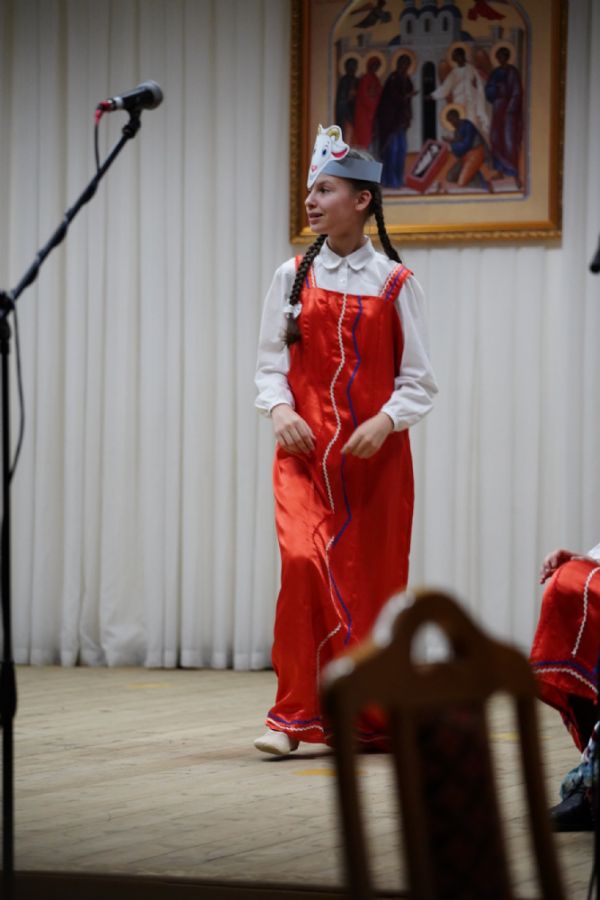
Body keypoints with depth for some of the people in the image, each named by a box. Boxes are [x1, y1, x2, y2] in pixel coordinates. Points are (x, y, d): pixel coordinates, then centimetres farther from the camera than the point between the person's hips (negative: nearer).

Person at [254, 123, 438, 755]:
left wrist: (385, 423, -15)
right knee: (304, 562, -19)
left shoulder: (395, 284, 2)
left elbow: (418, 381, 2)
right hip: (303, 448, 0)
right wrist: (280, 409, -11)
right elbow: (269, 363, 8)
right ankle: (293, 715, -13)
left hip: (374, 452, 0)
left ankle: (367, 718, 18)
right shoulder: (293, 277, 6)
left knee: (371, 578, 2)